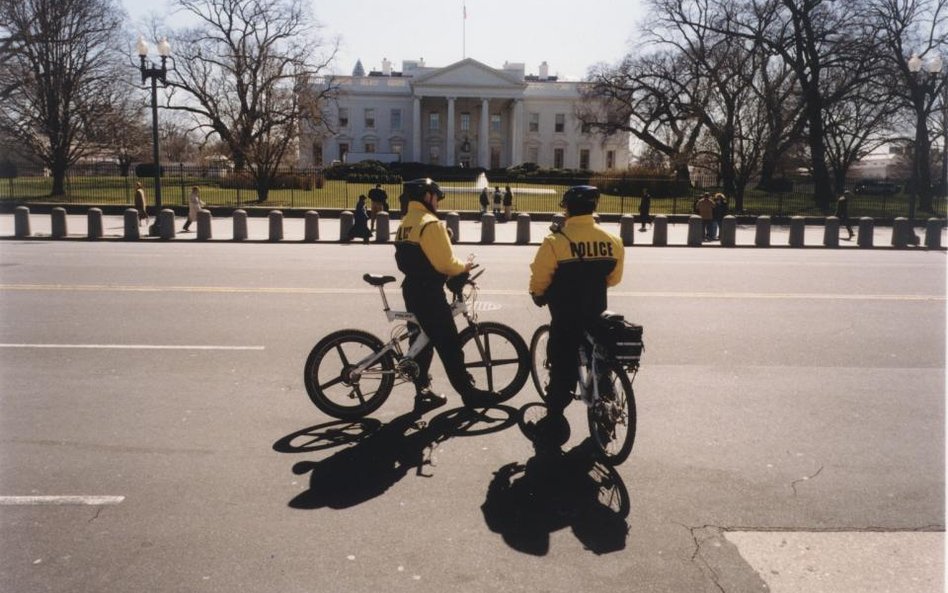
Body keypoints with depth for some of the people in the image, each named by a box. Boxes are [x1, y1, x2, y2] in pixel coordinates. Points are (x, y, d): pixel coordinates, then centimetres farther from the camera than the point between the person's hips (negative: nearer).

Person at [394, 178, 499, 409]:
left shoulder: (404, 224, 13)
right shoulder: (430, 223, -17)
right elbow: (445, 262, -20)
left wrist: (455, 271, 12)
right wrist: (463, 268, 0)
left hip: (412, 289, 9)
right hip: (429, 292, -9)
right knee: (449, 344, -3)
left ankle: (423, 392, 19)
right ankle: (468, 392, 3)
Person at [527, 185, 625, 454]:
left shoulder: (556, 242, -17)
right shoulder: (612, 241, -3)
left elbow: (539, 281, -10)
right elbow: (613, 278, 10)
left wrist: (538, 296, 12)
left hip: (566, 320, -4)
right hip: (598, 318, 4)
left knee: (562, 372, 5)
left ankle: (552, 430, 11)